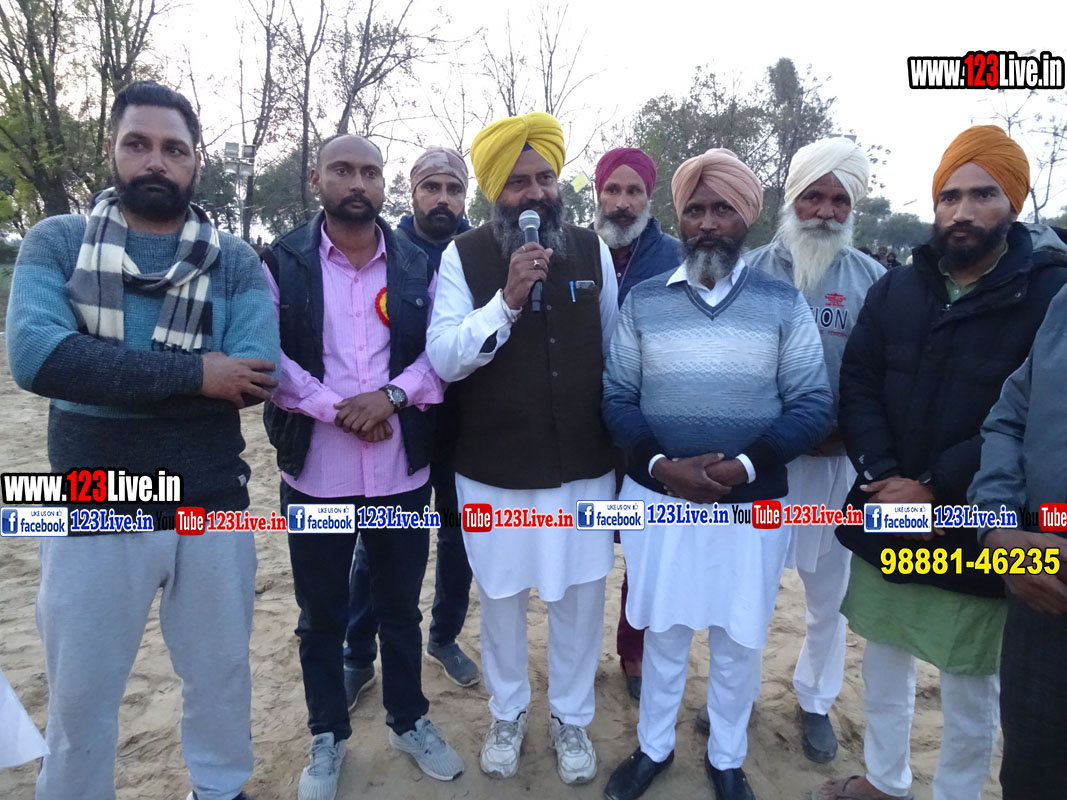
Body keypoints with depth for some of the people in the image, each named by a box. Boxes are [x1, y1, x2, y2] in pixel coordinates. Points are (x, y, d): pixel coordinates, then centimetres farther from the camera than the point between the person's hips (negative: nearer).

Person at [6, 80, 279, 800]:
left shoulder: (236, 262, -1)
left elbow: (256, 375, -16)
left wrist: (104, 375, -16)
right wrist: (192, 372, -22)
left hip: (213, 508, 1)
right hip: (93, 515, 0)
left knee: (220, 671, 20)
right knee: (81, 693, 18)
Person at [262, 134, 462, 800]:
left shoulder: (417, 265, 5)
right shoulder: (282, 262, -1)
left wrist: (392, 395, -16)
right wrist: (335, 407, -17)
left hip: (402, 469, 2)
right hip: (315, 470, -1)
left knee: (400, 606, 16)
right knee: (322, 614, 14)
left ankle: (410, 721, 37)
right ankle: (328, 736, 35)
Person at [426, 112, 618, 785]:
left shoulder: (594, 251, 1)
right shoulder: (463, 257, -6)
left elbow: (617, 355, 8)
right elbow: (442, 358, -14)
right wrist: (507, 300, -27)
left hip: (583, 466, 2)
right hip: (495, 471, -1)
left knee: (579, 595, 13)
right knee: (502, 596, 15)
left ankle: (572, 717, 38)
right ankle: (508, 713, 41)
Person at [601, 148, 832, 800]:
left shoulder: (783, 303, -3)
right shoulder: (643, 301, 0)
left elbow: (812, 405, -6)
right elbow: (616, 398, -1)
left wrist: (744, 465, -20)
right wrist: (661, 463, -17)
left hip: (751, 503, 0)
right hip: (657, 496, 1)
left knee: (739, 640, 15)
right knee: (662, 629, 16)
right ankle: (654, 746, 39)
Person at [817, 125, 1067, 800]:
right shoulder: (895, 290, 5)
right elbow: (857, 387, 1)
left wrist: (936, 488, -19)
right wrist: (884, 476, -13)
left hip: (975, 537, -4)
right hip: (886, 519, 4)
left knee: (971, 688, 11)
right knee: (884, 659, 19)